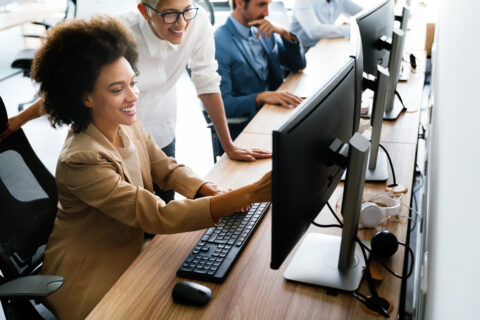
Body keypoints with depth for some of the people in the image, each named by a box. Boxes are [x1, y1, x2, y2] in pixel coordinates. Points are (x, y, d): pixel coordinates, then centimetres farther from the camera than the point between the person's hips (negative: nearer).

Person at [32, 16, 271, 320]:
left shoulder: (127, 125, -7)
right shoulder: (82, 160, -32)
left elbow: (167, 168, 2)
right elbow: (159, 217, -35)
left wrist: (213, 191, -19)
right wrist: (249, 195, -42)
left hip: (131, 248, 7)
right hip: (90, 278, -7)